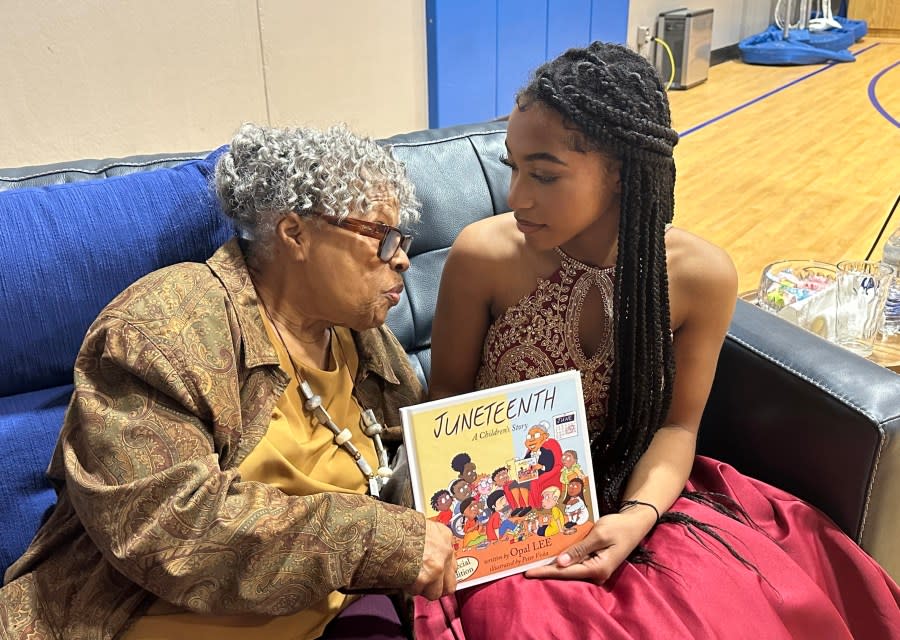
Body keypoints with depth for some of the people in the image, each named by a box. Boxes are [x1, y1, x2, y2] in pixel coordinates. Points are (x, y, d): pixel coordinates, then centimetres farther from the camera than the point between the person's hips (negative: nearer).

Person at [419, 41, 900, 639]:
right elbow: (447, 397, -4)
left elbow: (677, 423, -3)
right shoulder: (483, 255, -18)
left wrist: (637, 517, -19)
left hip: (631, 495, 2)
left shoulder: (702, 275, -13)